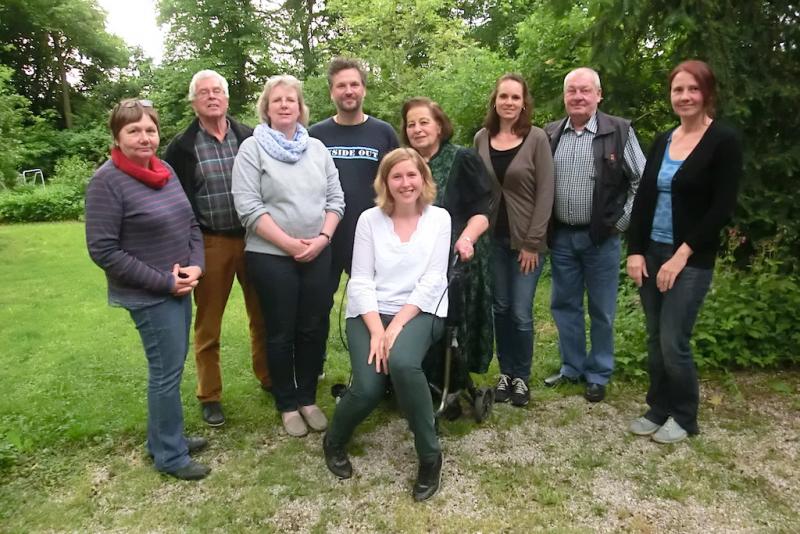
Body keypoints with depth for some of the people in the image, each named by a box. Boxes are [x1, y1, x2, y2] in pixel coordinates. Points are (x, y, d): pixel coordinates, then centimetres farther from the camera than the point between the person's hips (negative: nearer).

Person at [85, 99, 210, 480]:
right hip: (149, 296, -7)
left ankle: (164, 439, 33)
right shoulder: (107, 181, -15)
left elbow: (191, 223, 11)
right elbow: (103, 250, -17)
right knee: (167, 371, 1)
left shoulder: (164, 170, 5)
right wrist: (164, 282, -17)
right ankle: (170, 455, 19)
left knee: (169, 367, 16)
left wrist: (196, 265, -6)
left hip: (179, 288, 7)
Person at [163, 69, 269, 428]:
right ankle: (210, 397, 24)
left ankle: (269, 379, 32)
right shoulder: (182, 147, -1)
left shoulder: (250, 138, 3)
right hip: (210, 244, -1)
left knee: (262, 315, 12)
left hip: (254, 239, 2)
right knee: (208, 324, 9)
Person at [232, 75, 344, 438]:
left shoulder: (317, 148, 11)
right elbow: (248, 207, -12)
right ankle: (287, 405, 21)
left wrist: (322, 238, -8)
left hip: (318, 254, 4)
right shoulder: (252, 148, -3)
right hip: (271, 256, -4)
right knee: (281, 333, 6)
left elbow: (335, 198, 8)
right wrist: (290, 244, -16)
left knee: (313, 329, 10)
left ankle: (308, 398, 26)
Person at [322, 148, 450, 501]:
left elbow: (432, 281, -4)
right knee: (367, 387, -22)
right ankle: (334, 442, 14)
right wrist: (377, 330, -15)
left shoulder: (439, 218, 3)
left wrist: (397, 326, -15)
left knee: (402, 362, -33)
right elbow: (360, 281, -2)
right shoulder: (369, 219, 4)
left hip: (419, 312, -1)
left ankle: (430, 455, -12)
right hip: (370, 313, 1)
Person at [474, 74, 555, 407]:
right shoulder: (481, 139, 5)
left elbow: (545, 192, -7)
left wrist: (533, 242, -11)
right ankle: (505, 372, 25)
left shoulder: (537, 138, -5)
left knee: (521, 312, 0)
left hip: (526, 238, -3)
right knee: (500, 308, 9)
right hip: (492, 238, 3)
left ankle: (521, 377, 19)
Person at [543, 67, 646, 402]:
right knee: (564, 305, 13)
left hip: (601, 236, -3)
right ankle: (571, 367, 30)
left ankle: (598, 375, 23)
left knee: (601, 310, 8)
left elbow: (642, 182, -3)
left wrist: (622, 222, -6)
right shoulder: (550, 134, 5)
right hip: (561, 237, 4)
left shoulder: (619, 132, -6)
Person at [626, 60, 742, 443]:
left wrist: (681, 256, -17)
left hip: (691, 259, -5)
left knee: (673, 341, -3)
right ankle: (658, 409, 26)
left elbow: (722, 208, -12)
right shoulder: (663, 141, 10)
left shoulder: (724, 141, -7)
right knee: (655, 340, 10)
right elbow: (643, 198, 9)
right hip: (651, 253, 5)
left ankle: (684, 417, 18)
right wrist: (635, 250, -1)